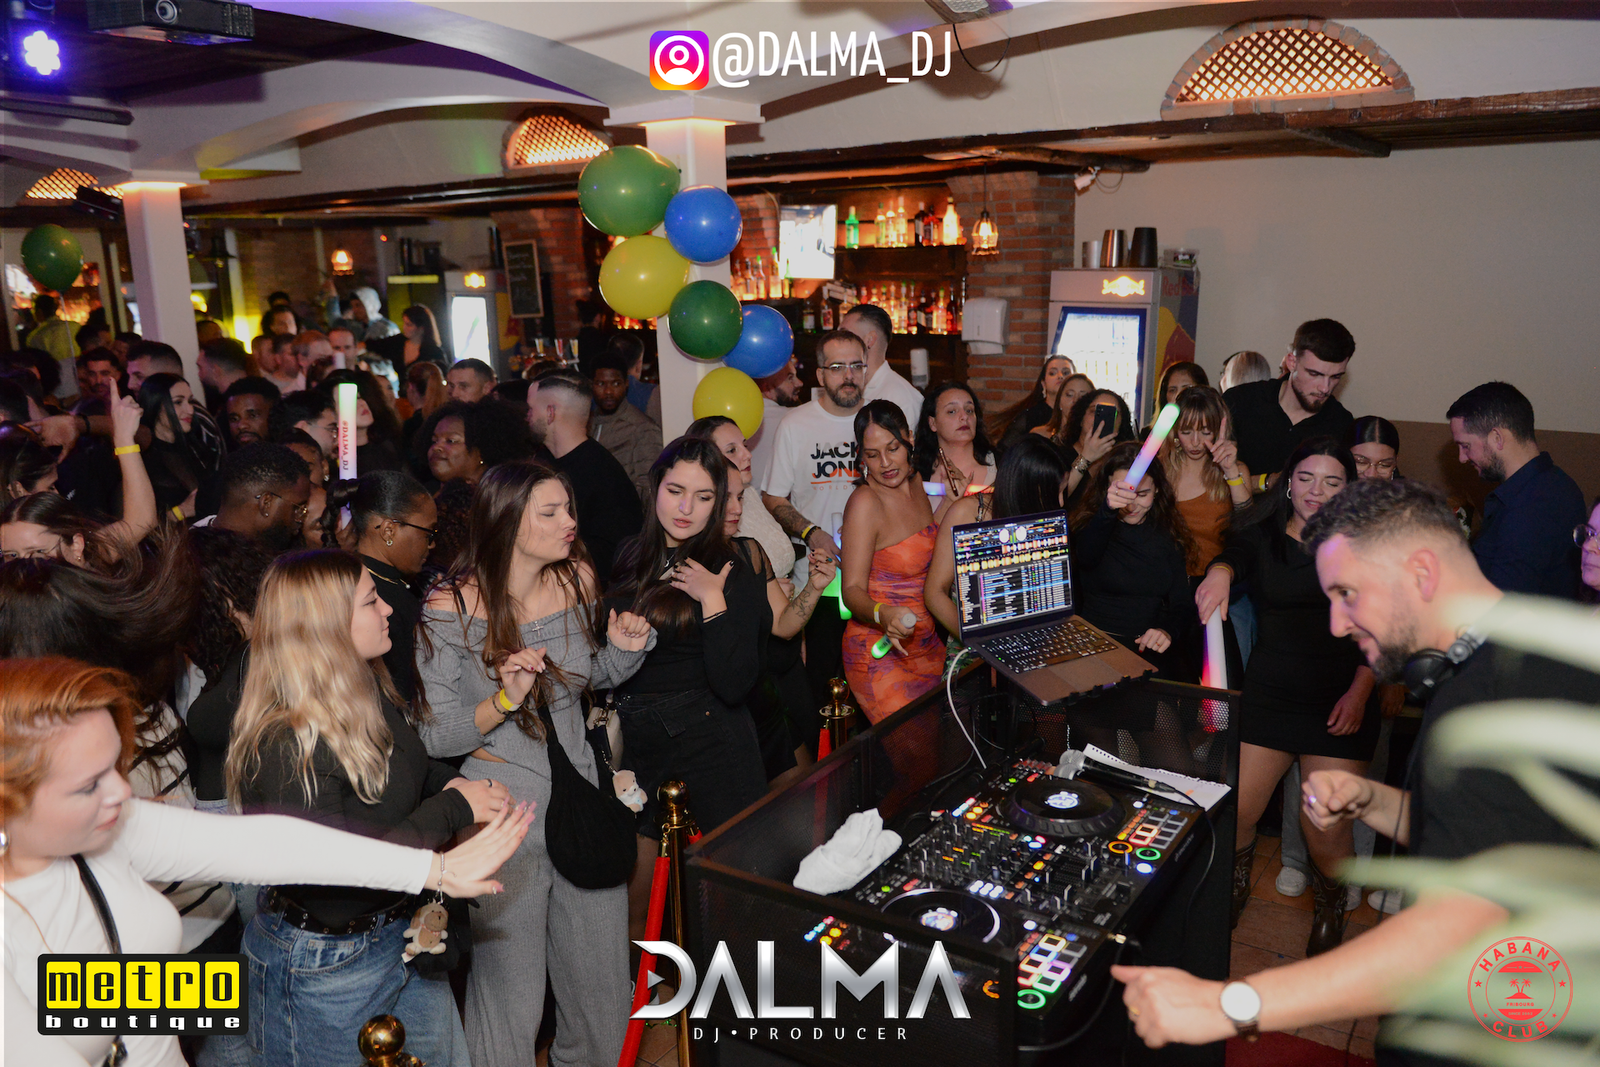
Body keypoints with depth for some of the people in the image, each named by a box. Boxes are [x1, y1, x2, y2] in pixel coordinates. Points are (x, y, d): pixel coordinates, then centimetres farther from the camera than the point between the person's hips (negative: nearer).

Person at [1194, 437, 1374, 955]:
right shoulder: (1262, 538, 6)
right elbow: (1232, 555, -12)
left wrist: (1359, 692, -9)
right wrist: (1220, 574, -36)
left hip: (1340, 704, -1)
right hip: (1267, 694, 1)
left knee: (1325, 827, -2)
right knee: (1236, 811, -2)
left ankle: (1330, 910, 31)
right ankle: (1234, 890, 31)